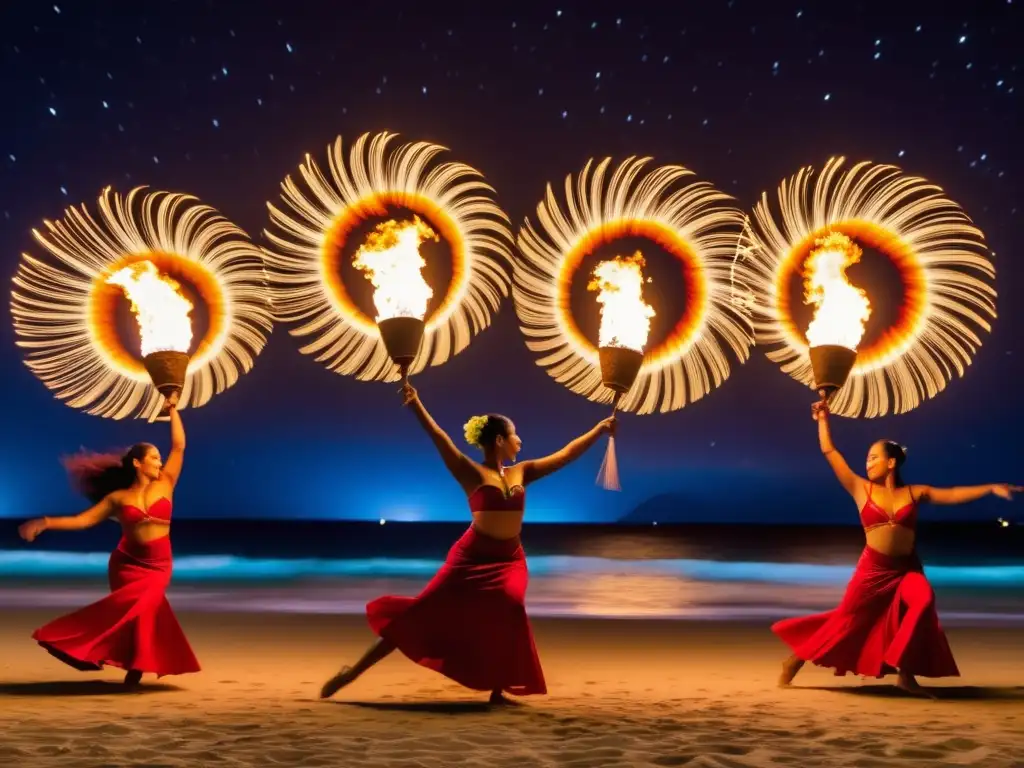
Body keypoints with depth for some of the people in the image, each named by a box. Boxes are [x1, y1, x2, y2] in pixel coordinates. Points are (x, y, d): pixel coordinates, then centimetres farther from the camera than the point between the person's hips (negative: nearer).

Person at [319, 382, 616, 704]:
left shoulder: (521, 472, 10)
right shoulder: (472, 473, -5)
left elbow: (566, 454, 14)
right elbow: (441, 440, -18)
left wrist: (599, 429, 14)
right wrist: (417, 406, -31)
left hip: (509, 561, 4)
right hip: (472, 558, -4)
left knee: (509, 612, -23)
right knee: (423, 613, -4)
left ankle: (499, 689, -7)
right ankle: (353, 671, 5)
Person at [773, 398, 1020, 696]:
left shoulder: (915, 493, 4)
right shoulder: (862, 489, 1)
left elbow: (953, 494, 1)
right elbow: (830, 452, 1)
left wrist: (990, 488, -7)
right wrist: (823, 420, 3)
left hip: (906, 568, 1)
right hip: (873, 569, -1)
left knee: (923, 600, -27)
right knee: (846, 619, -1)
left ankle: (904, 673, -17)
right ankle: (796, 659, 15)